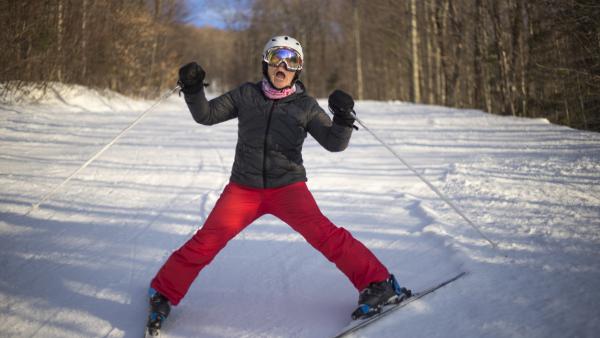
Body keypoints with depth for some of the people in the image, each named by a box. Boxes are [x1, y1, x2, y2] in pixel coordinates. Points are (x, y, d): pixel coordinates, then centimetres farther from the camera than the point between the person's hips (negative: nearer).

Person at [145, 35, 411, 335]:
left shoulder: (305, 105, 3)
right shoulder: (247, 95, 6)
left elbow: (333, 142, -2)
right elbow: (206, 115, 8)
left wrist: (343, 118, -21)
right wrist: (193, 90, -10)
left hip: (287, 185, -1)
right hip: (243, 187, 1)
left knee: (322, 233, -23)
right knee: (207, 240, -11)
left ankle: (378, 284, -16)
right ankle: (164, 293, 8)